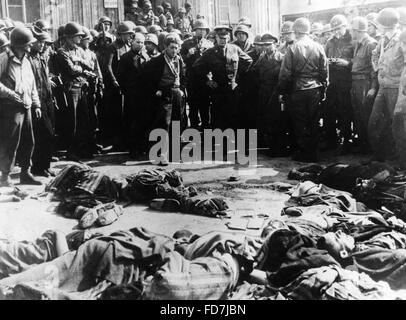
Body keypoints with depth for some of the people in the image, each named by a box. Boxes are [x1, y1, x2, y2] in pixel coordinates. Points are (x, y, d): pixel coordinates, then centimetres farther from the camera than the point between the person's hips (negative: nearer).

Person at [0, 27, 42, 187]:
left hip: (26, 108, 8)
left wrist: (36, 104, 15)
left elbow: (32, 85, 21)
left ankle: (25, 173, 24)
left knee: (28, 142, 11)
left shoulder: (26, 61, 16)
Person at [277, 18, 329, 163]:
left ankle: (304, 154, 11)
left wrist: (282, 91, 1)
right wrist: (323, 89, 13)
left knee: (300, 124, 6)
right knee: (314, 124, 10)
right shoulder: (318, 48, 1)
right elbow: (325, 72, 5)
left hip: (298, 91, -3)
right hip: (315, 90, 3)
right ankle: (313, 154, 16)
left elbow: (285, 73, -7)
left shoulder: (292, 49, -9)